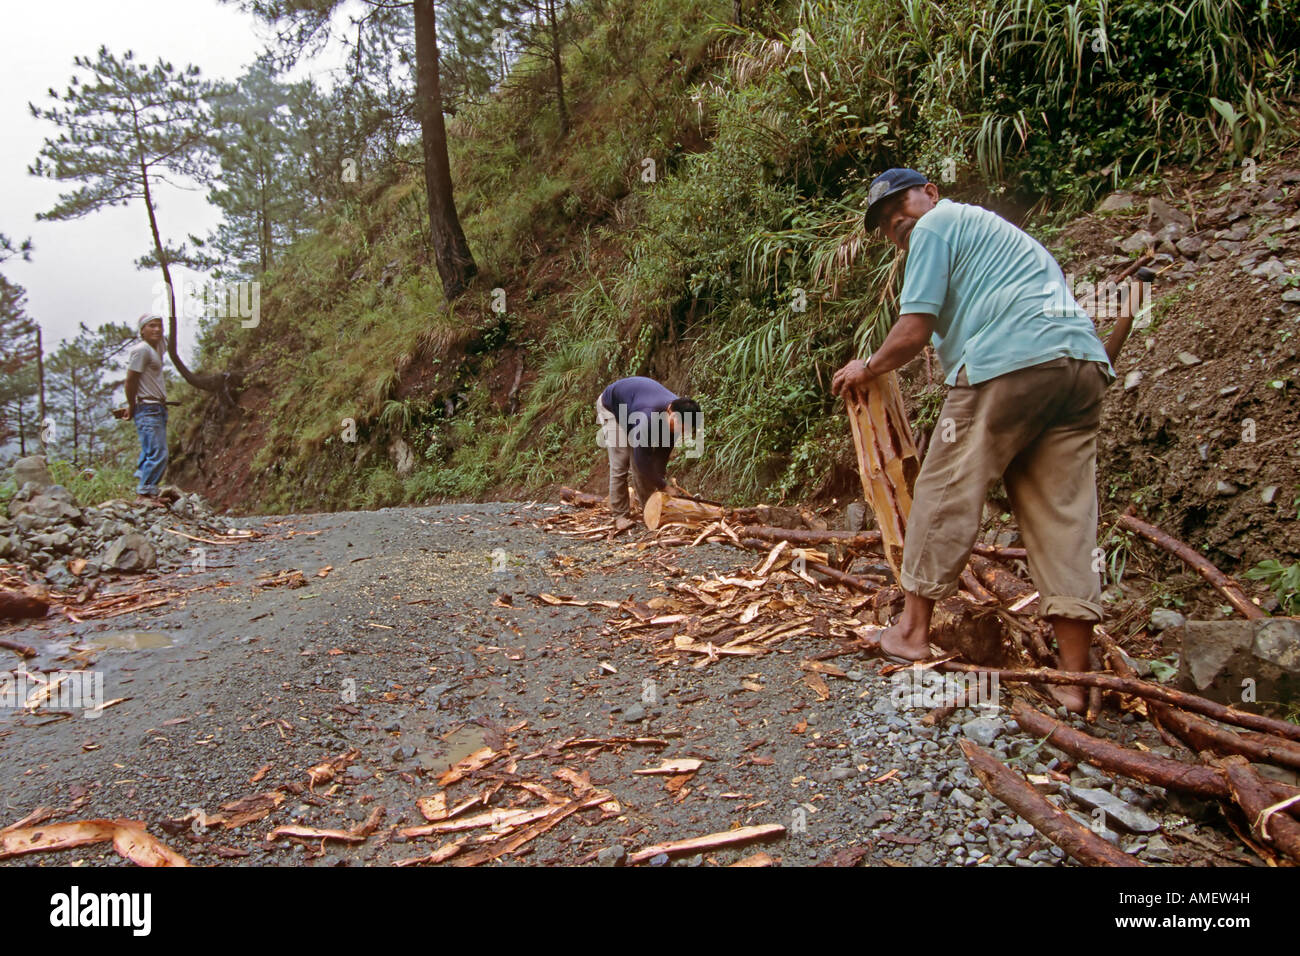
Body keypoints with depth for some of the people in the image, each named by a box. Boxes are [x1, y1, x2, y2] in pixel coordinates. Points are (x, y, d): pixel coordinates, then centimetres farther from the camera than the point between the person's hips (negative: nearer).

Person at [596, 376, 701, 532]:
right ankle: (620, 516, -5)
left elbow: (665, 450, -9)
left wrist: (660, 478, -10)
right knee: (620, 463, -13)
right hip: (611, 406, -6)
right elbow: (642, 459, -38)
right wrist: (663, 486, -28)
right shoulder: (648, 416, -46)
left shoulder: (677, 413, -23)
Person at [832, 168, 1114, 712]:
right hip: (1086, 363, 9)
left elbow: (914, 331, -1)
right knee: (1065, 516, 4)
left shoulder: (937, 224, 9)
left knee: (945, 495, 5)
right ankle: (1073, 681, 4)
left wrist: (867, 369, 15)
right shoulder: (992, 230, 35)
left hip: (1012, 361, -8)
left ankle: (913, 630, 16)